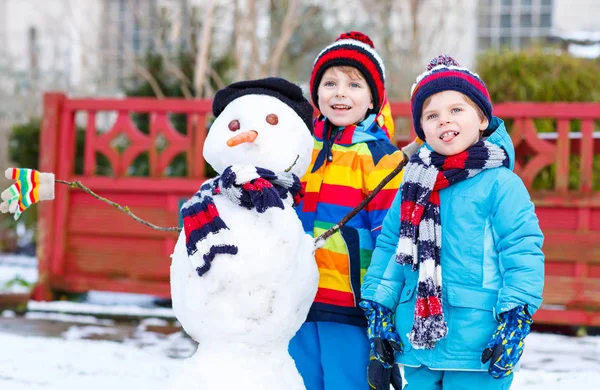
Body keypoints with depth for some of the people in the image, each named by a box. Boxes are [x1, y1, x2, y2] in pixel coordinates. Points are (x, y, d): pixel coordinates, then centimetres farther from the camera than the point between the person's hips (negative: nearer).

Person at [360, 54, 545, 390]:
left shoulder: (500, 185, -6)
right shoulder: (414, 185, 11)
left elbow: (523, 254, -9)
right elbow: (389, 249, 16)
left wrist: (514, 323, -15)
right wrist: (378, 309, 9)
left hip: (479, 347, -6)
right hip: (417, 337, 6)